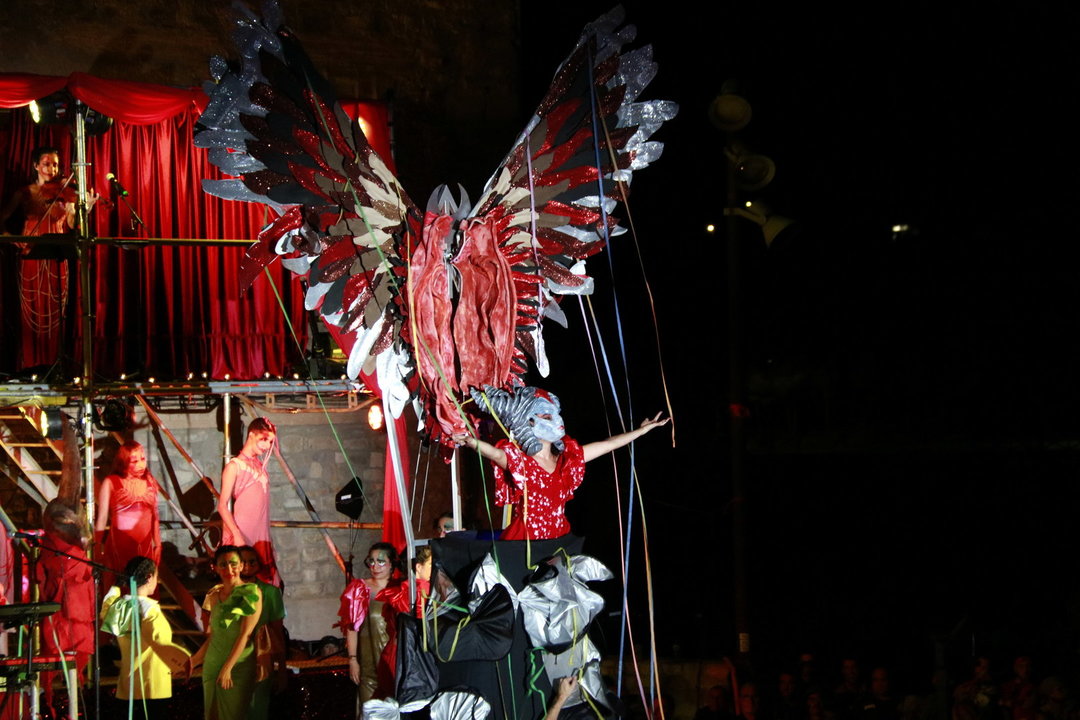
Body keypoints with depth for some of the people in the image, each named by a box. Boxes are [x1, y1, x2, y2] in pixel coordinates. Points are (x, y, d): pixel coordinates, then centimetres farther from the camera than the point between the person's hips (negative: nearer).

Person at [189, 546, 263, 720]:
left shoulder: (252, 593, -8)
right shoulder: (214, 595, 8)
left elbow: (245, 634, -14)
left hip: (239, 665, -5)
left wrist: (228, 668, -17)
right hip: (212, 666, 5)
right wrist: (193, 661, 19)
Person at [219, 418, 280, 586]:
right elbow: (222, 506, -10)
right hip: (242, 538, -7)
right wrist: (237, 535, -20)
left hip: (261, 538, 7)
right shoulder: (235, 466, -4)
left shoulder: (260, 465, 16)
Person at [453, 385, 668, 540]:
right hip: (524, 543, -5)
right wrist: (472, 442, -50)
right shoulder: (518, 459, -7)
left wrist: (642, 430, 26)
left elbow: (607, 445, 20)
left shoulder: (566, 459, 12)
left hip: (557, 540, 5)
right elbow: (496, 453, -28)